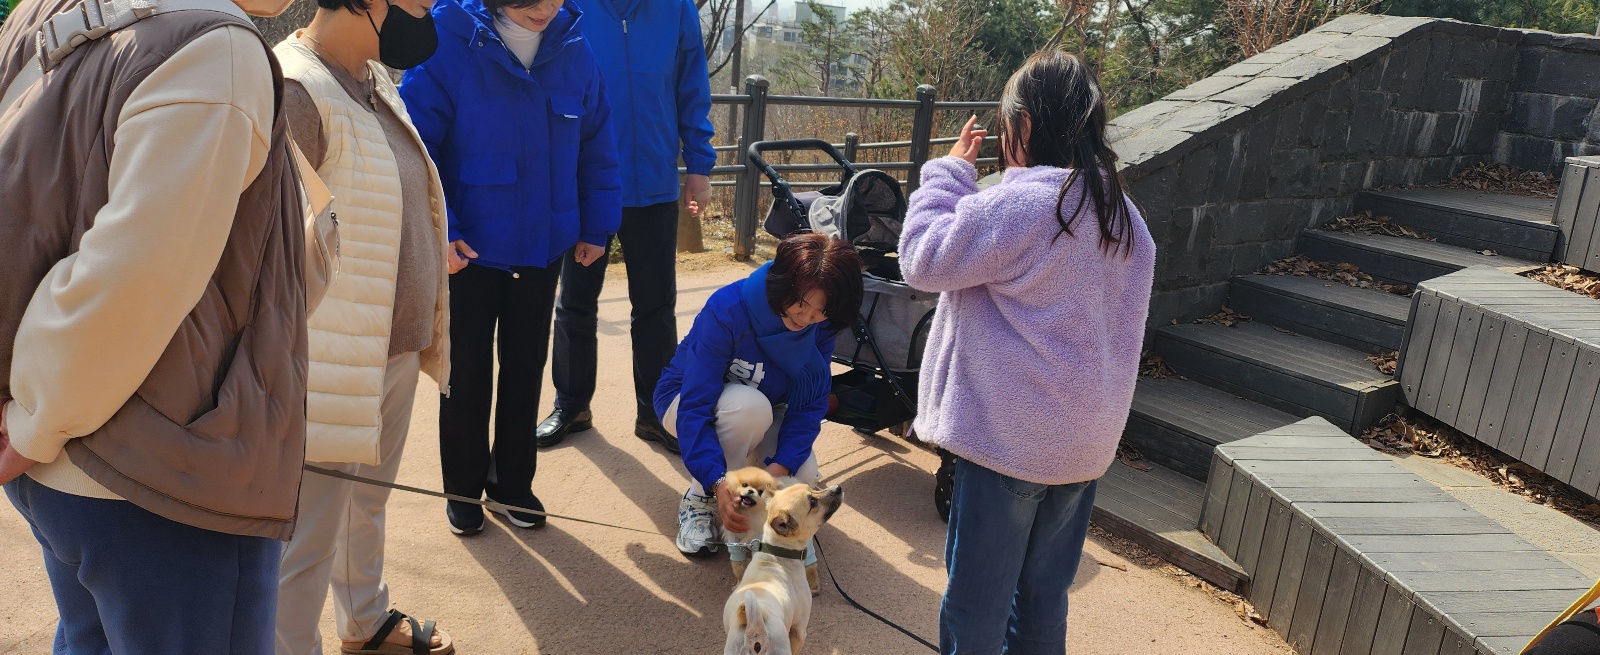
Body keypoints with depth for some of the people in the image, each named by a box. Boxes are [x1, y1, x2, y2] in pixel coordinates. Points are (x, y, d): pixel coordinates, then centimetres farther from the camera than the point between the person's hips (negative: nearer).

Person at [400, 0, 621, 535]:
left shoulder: (574, 49, -4)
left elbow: (597, 150, 4)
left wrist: (596, 226, 3)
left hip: (543, 246, 3)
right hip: (468, 247, -3)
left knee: (526, 367, 15)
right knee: (466, 371, 11)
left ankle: (513, 482, 33)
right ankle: (463, 487, 31)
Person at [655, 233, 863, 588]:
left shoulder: (821, 325, -20)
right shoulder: (728, 310, -35)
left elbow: (811, 403, -17)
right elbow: (695, 406, -38)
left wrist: (781, 465, -33)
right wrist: (717, 482, -49)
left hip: (761, 411, 4)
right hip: (688, 398, -4)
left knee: (803, 483, -21)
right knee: (750, 405, -38)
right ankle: (699, 500, -15)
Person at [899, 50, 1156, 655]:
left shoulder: (1018, 204, -19)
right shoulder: (1125, 218, 8)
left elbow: (924, 260, -12)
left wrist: (949, 173, -2)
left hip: (1008, 439, -8)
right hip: (1086, 441, 8)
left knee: (976, 601, 7)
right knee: (1045, 595, 19)